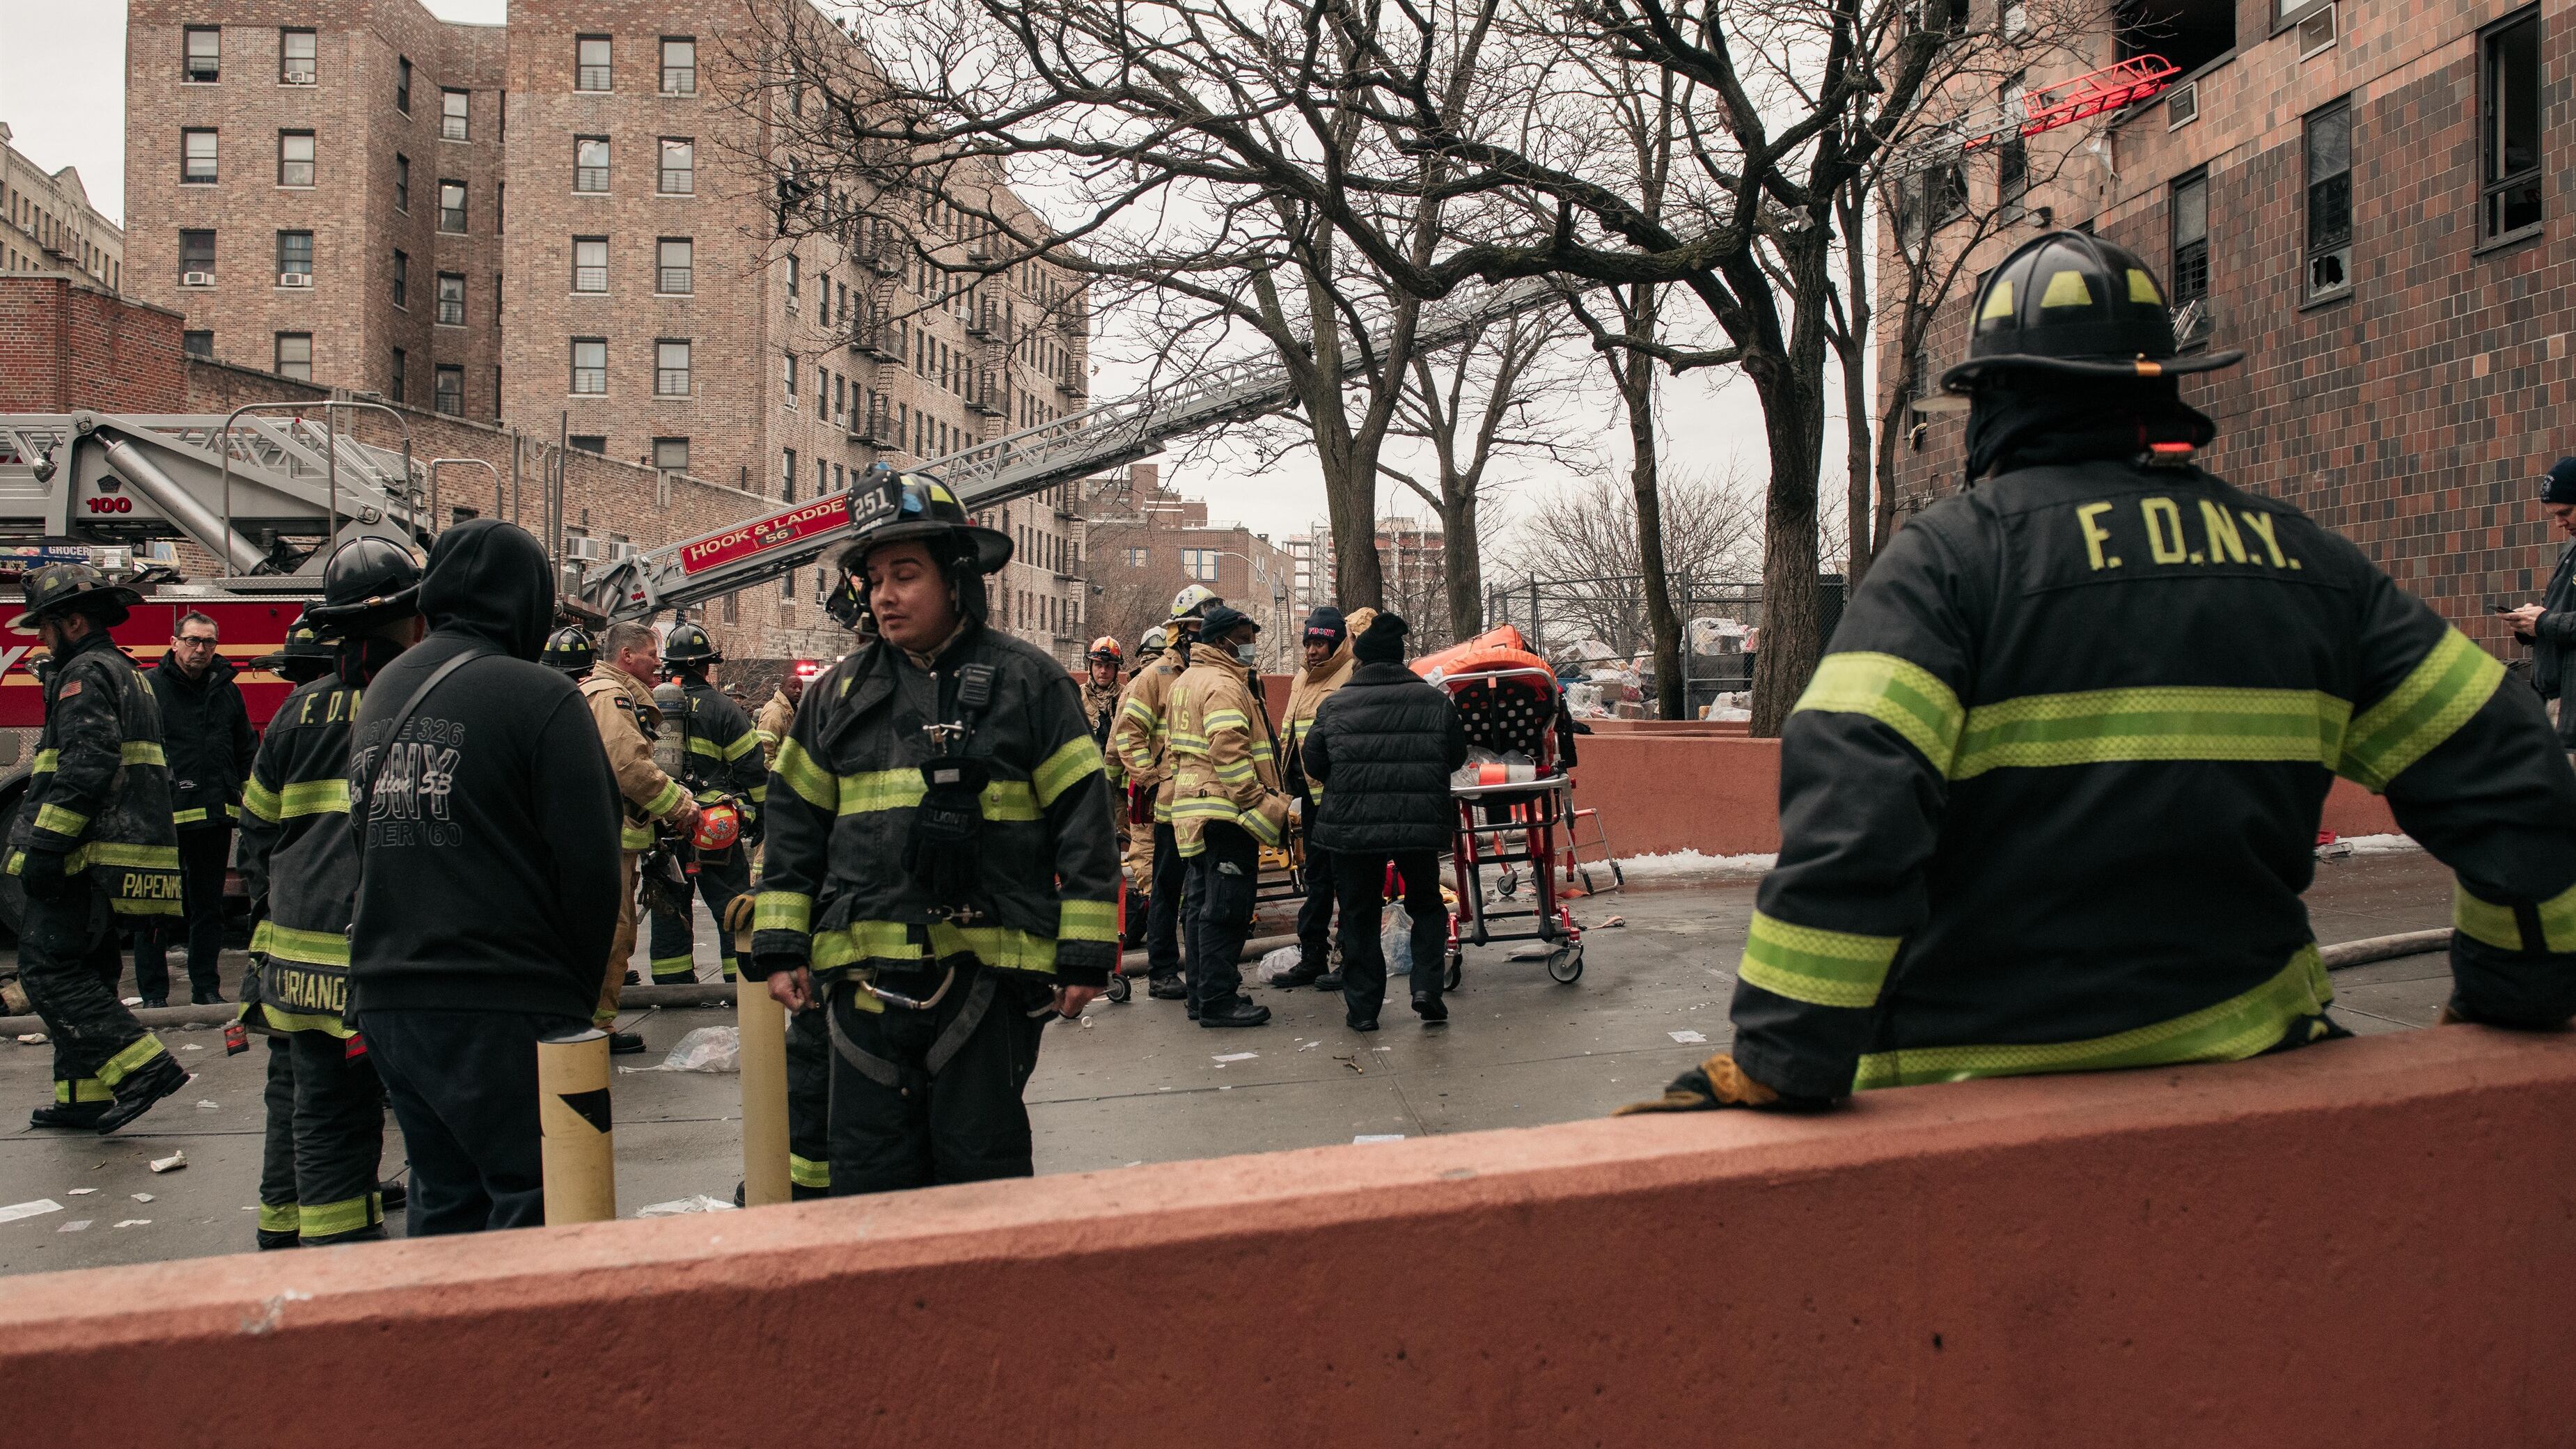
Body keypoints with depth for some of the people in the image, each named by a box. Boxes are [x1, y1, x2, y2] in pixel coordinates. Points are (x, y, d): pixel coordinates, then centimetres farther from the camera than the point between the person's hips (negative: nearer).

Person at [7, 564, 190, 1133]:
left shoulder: (86, 673, -9)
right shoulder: (127, 673, 24)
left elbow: (86, 764, -22)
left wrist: (45, 845, -24)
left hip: (88, 852, -10)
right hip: (116, 859, 10)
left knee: (46, 966, -10)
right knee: (85, 971, 14)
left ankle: (143, 1066, -18)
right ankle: (83, 1095, 17)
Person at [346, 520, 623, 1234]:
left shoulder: (383, 691, 12)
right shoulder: (539, 697, -11)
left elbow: (370, 840, 18)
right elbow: (590, 865, -14)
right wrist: (579, 991, 0)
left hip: (386, 1000, 8)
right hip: (501, 1010, -7)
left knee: (445, 1200, 18)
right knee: (535, 1205, 0)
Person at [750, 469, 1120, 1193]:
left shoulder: (1026, 682, -1)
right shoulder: (839, 693, 10)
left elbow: (1082, 817, -3)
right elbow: (796, 821, 14)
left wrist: (1084, 955, -7)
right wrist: (781, 947, 7)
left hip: (989, 971, -3)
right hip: (865, 975, 4)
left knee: (981, 1167, 7)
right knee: (867, 1173, 10)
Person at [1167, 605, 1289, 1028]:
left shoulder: (1185, 683, 19)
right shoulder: (1223, 684, -14)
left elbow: (1178, 750, 23)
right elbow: (1231, 753, -23)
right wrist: (1261, 804, -21)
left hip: (1195, 809, 10)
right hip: (1227, 812, -10)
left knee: (1206, 905, 15)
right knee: (1227, 910, -7)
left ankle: (1202, 994, 21)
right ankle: (1219, 1001, -4)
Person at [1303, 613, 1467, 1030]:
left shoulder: (1335, 705, -4)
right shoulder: (1435, 701, -1)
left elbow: (1314, 766, 2)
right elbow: (1457, 757, 9)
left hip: (1352, 827, -1)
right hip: (1421, 824, 1)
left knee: (1359, 916, 12)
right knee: (1426, 905, 21)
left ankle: (1363, 1007, 13)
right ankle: (1426, 986, 5)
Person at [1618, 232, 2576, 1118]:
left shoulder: (1952, 554, -10)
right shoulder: (2307, 561, 7)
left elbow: (1848, 813, -23)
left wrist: (1778, 1070, -22)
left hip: (1987, 1082, -5)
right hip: (2246, 1068, 5)